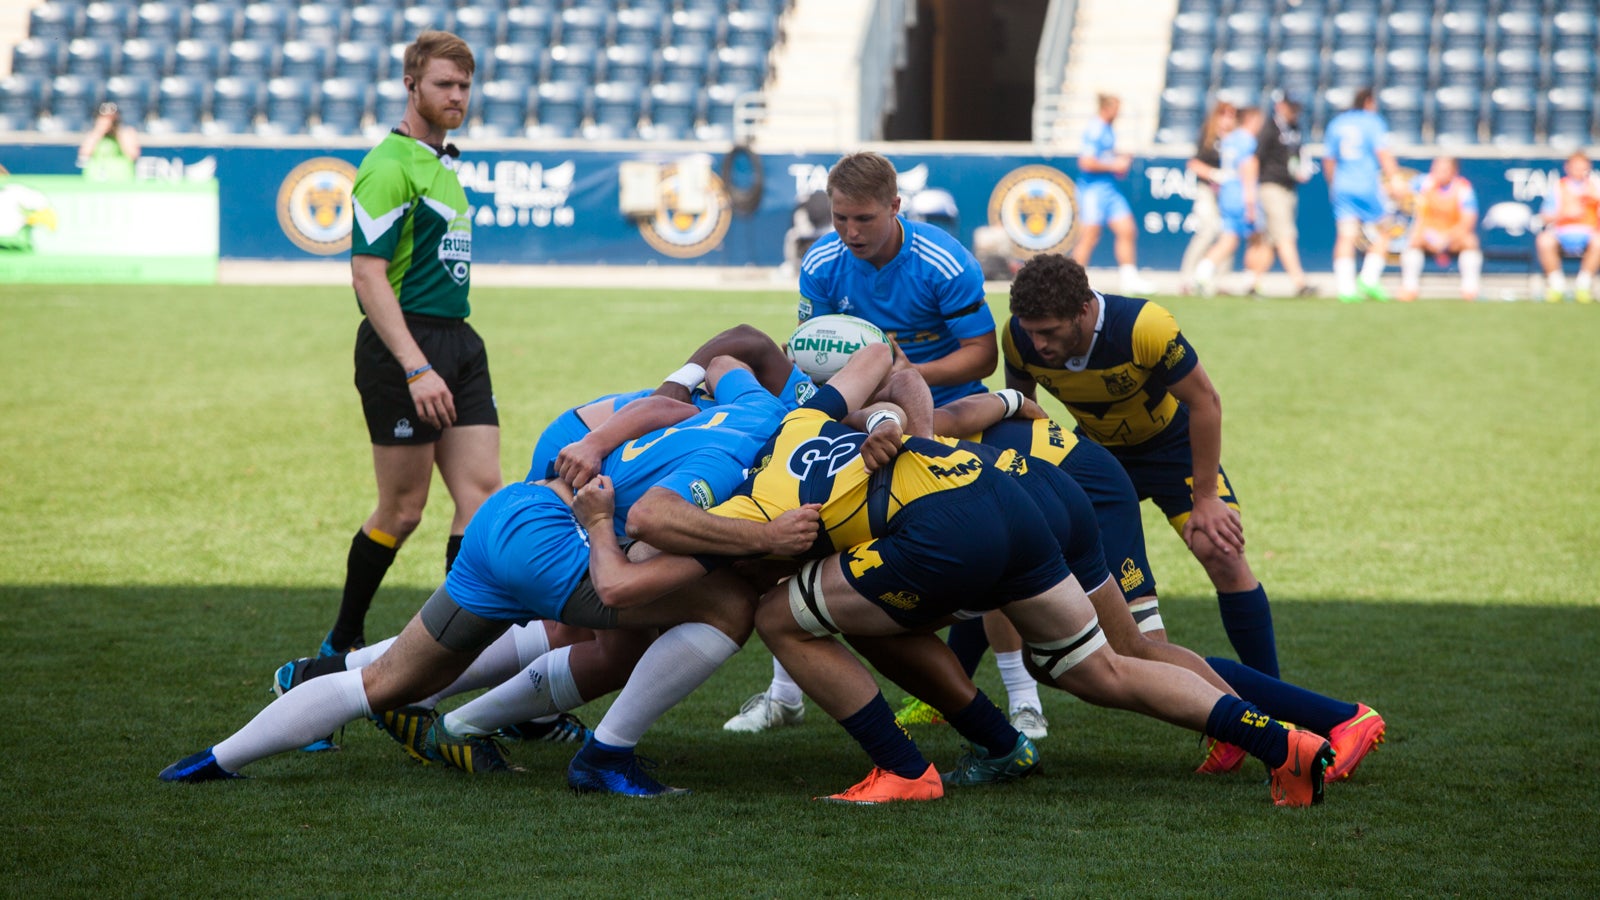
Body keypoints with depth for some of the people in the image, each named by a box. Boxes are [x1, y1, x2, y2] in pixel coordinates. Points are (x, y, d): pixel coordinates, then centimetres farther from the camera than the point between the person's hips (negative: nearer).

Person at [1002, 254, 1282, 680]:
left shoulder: (1146, 328, -36)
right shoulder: (1019, 338, -24)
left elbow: (1204, 402, -24)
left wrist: (1205, 498, -22)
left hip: (1170, 441, -4)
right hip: (1096, 448, 4)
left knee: (1222, 554, -19)